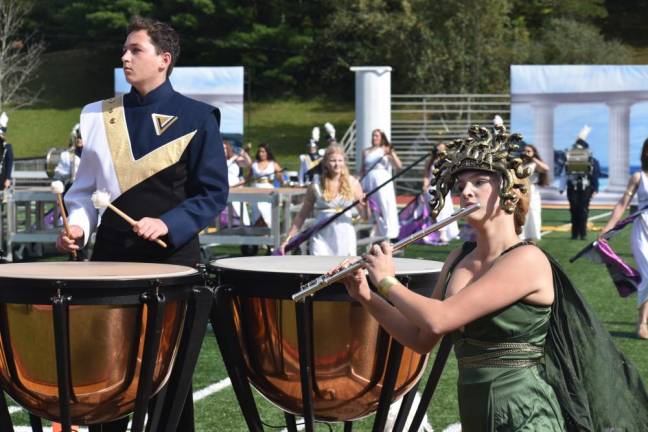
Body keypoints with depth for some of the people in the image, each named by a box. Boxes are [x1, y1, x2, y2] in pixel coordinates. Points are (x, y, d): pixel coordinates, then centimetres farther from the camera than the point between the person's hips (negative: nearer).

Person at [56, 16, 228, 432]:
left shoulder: (195, 117, -4)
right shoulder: (100, 115, 7)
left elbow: (214, 193, -5)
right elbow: (87, 188, 12)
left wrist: (168, 224, -18)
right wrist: (78, 226, -6)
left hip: (173, 255, -3)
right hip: (111, 253, 3)